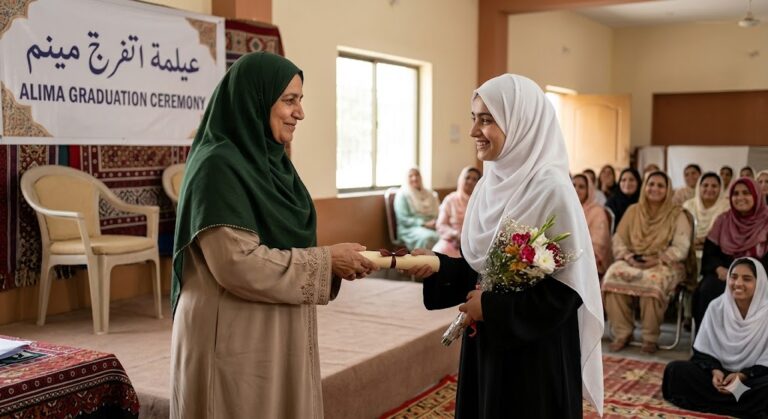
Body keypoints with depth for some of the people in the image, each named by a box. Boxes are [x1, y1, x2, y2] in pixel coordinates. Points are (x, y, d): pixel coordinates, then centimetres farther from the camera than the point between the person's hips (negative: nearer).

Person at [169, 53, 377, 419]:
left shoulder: (270, 161, 10)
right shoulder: (218, 166, -17)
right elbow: (238, 264, -25)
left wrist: (336, 264, -4)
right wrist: (326, 261, -17)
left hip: (278, 336, 9)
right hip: (235, 341, -8)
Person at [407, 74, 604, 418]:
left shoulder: (551, 190, -18)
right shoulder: (490, 183, 4)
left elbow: (567, 289, -19)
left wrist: (491, 307, -15)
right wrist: (437, 265, -6)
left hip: (534, 351, -7)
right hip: (485, 343, 7)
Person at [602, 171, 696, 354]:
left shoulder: (677, 214, 4)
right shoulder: (633, 211, 14)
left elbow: (681, 247, -6)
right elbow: (619, 239, 10)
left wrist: (657, 260, -19)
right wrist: (627, 256, -11)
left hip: (664, 263, -3)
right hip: (632, 261, 3)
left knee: (652, 280, -38)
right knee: (612, 275, -30)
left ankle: (650, 337, -24)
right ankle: (622, 333, -20)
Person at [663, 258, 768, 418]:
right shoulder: (716, 306, -2)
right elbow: (703, 351, 0)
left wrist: (743, 375, -24)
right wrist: (715, 370, -20)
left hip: (753, 377, -3)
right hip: (720, 372, 3)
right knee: (675, 369, -22)